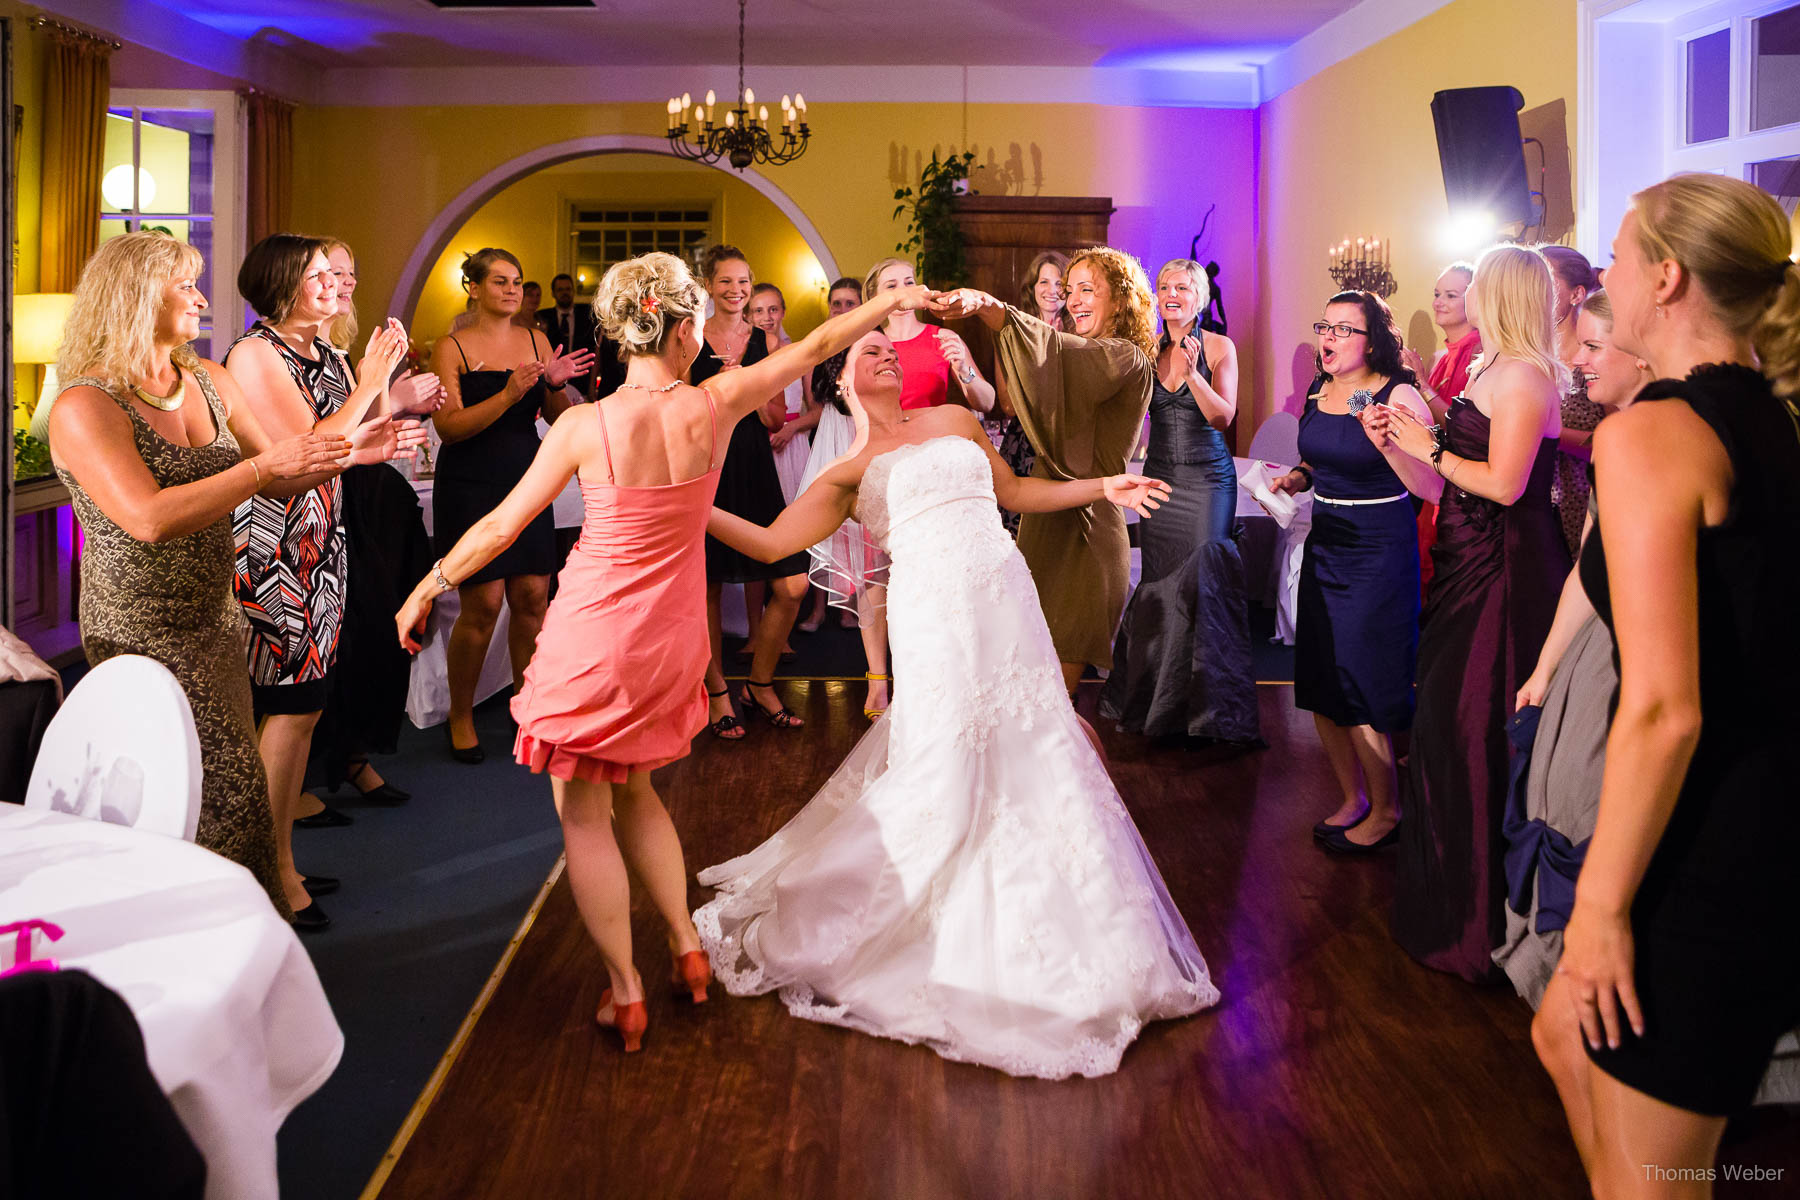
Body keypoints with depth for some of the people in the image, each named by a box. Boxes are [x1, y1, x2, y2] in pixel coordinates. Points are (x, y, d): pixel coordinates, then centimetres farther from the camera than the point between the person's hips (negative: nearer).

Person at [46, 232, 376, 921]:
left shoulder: (209, 382, 8)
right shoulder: (85, 409, -14)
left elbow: (282, 481, 11)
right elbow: (148, 517, -27)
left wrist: (345, 452, -7)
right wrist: (264, 465, -26)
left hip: (217, 618, 7)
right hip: (143, 632, -7)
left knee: (227, 791, 9)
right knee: (222, 799, -6)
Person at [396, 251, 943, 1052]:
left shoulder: (585, 427, -15)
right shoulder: (715, 406, -10)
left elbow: (500, 527, -6)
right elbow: (815, 346, 4)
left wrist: (430, 583, 9)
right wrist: (892, 300, 18)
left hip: (594, 628, -4)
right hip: (668, 634, 4)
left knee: (583, 812, 9)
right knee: (634, 791, 25)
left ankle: (626, 994, 13)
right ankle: (688, 951, 26)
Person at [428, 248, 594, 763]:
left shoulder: (535, 342, 9)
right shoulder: (451, 348, -3)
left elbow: (560, 419, 8)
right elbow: (449, 425, -13)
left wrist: (555, 385, -13)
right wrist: (508, 395, -24)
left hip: (525, 479, 4)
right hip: (470, 484, -4)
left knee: (533, 596, 2)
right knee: (483, 603, -7)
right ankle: (460, 716, 11)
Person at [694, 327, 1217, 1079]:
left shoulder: (955, 421, 21)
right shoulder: (851, 470, 10)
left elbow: (1015, 492, 27)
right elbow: (770, 543, 5)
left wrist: (1103, 488, 20)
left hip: (1007, 606, 4)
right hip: (933, 615, -4)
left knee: (1029, 763, 5)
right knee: (942, 773, -5)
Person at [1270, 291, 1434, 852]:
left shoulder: (1400, 397, -14)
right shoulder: (1318, 393, 6)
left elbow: (1432, 488, -19)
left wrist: (1386, 444, -32)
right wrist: (1297, 478, 3)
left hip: (1379, 553, -7)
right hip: (1324, 547, 7)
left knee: (1360, 686, -2)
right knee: (1319, 684, 12)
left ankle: (1385, 810, 17)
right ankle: (1351, 798, 30)